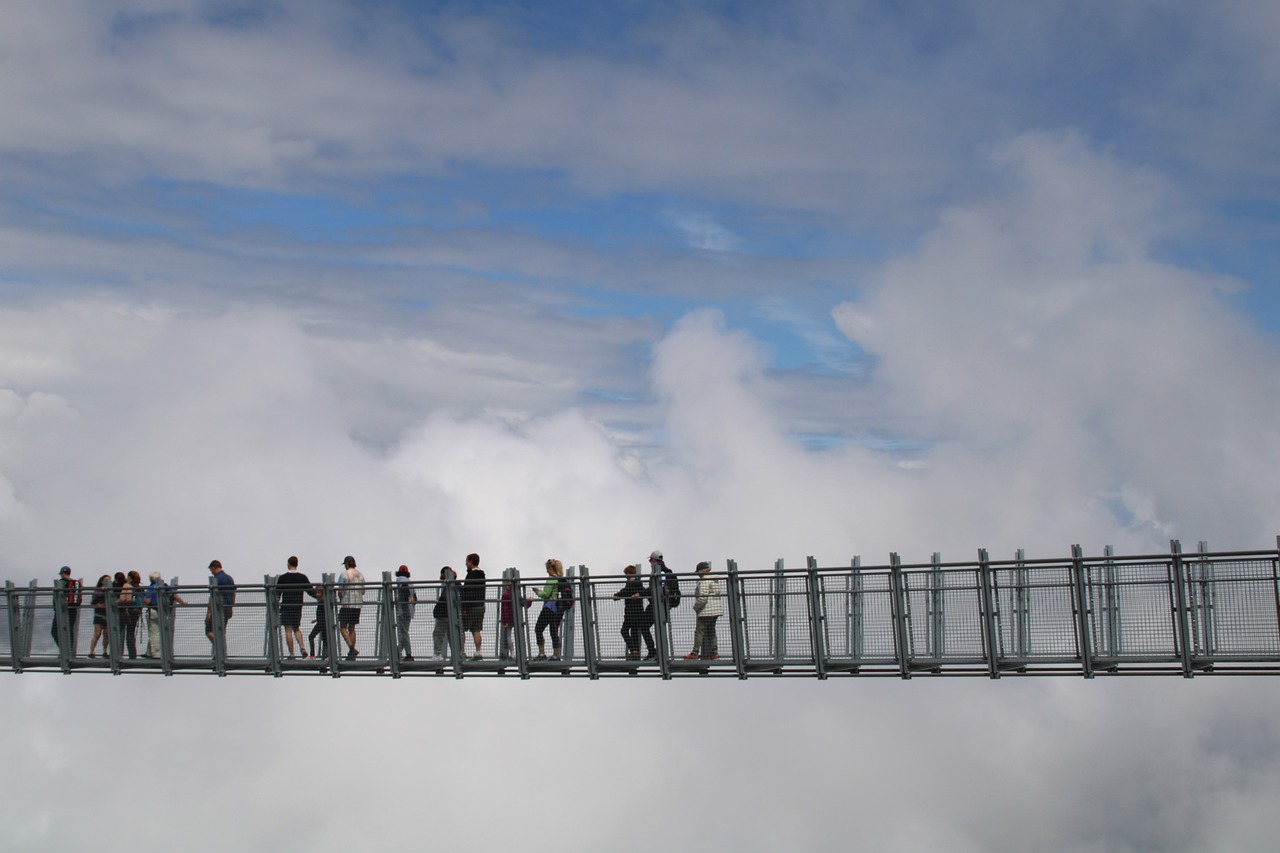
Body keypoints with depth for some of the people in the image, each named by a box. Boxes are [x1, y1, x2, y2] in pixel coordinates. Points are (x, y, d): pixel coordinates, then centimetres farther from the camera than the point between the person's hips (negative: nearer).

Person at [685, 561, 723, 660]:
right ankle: (714, 651, 13)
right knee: (711, 631, 14)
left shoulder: (704, 580, -14)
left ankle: (695, 653, -6)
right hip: (716, 609, 10)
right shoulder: (715, 580, 16)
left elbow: (702, 597, -22)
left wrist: (696, 607, -7)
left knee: (699, 631, -6)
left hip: (706, 611, -10)